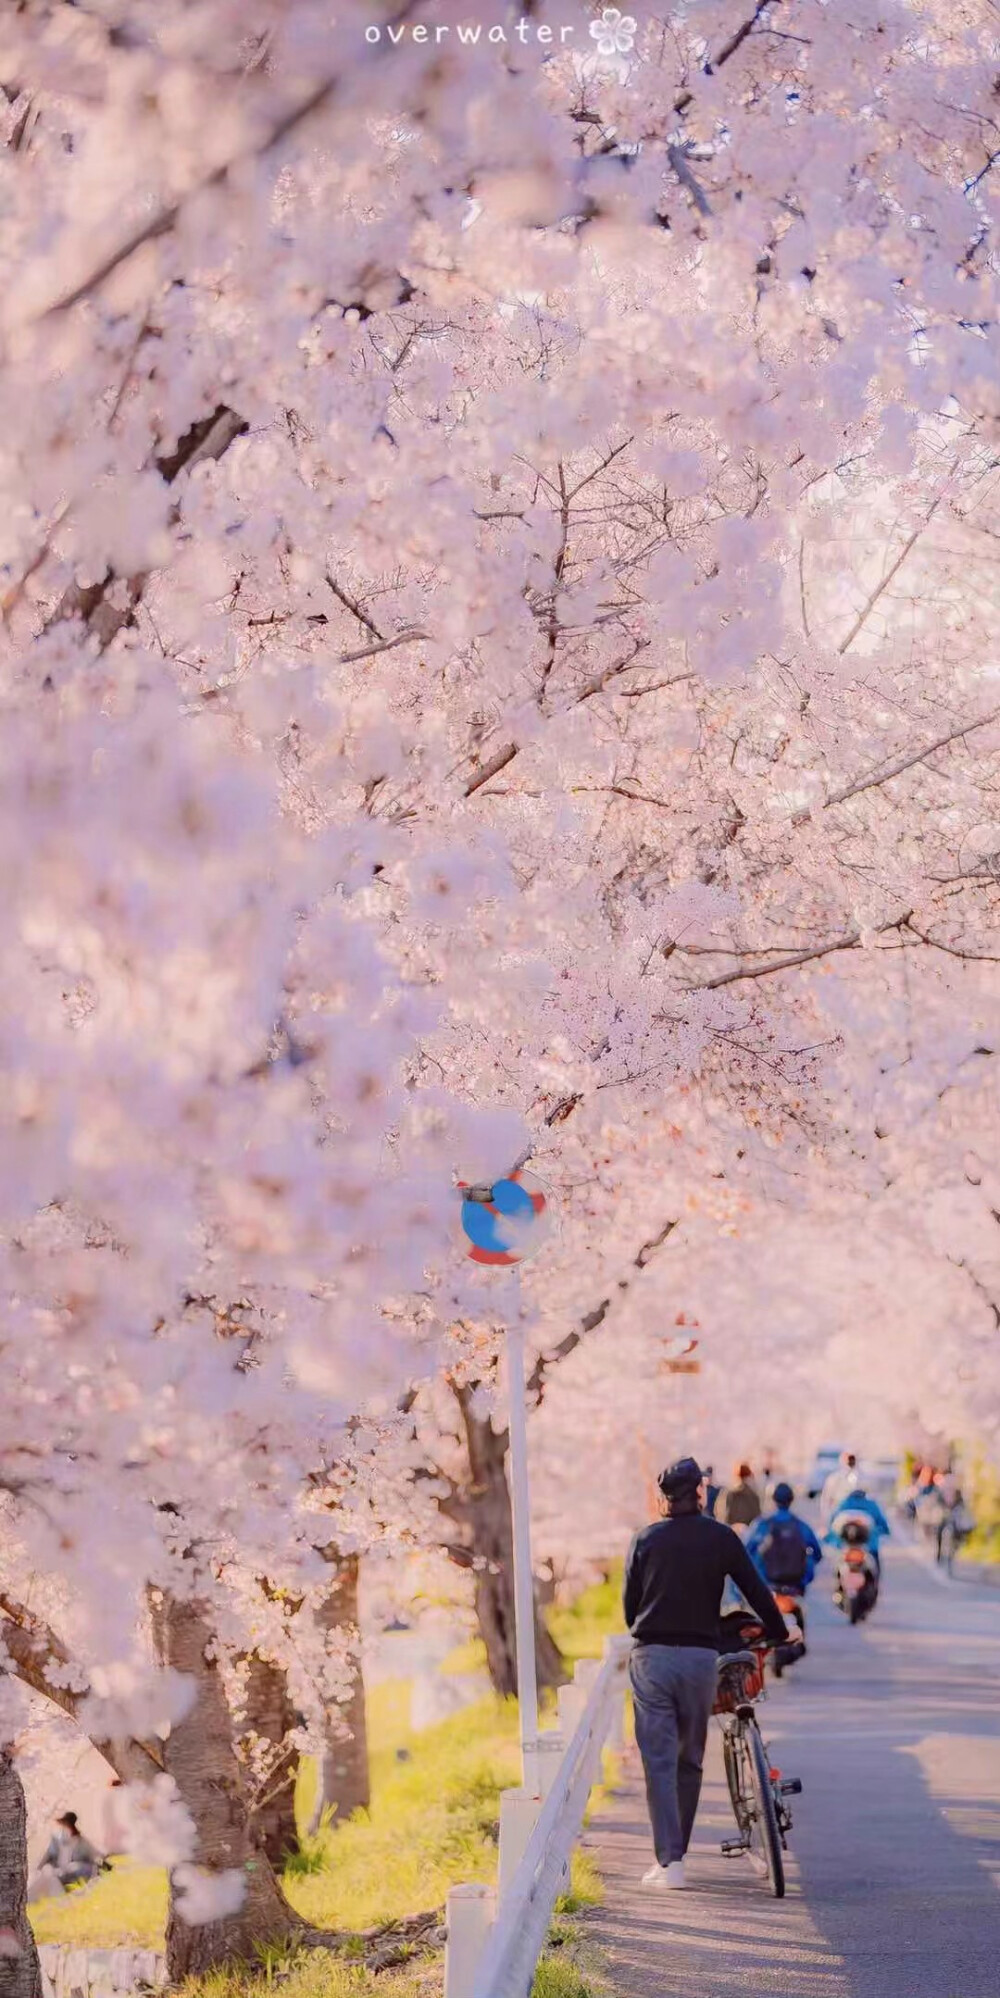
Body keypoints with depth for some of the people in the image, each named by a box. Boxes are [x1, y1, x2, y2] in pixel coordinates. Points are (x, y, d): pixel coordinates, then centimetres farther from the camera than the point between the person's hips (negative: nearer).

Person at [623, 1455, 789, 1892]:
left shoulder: (646, 1539, 5)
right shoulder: (721, 1537, 2)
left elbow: (630, 1603, 9)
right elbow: (755, 1590, 5)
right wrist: (779, 1633, 20)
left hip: (651, 1655, 0)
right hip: (700, 1655, 0)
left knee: (659, 1761, -1)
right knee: (690, 1760, 13)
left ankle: (669, 1861, -9)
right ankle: (677, 1852, 19)